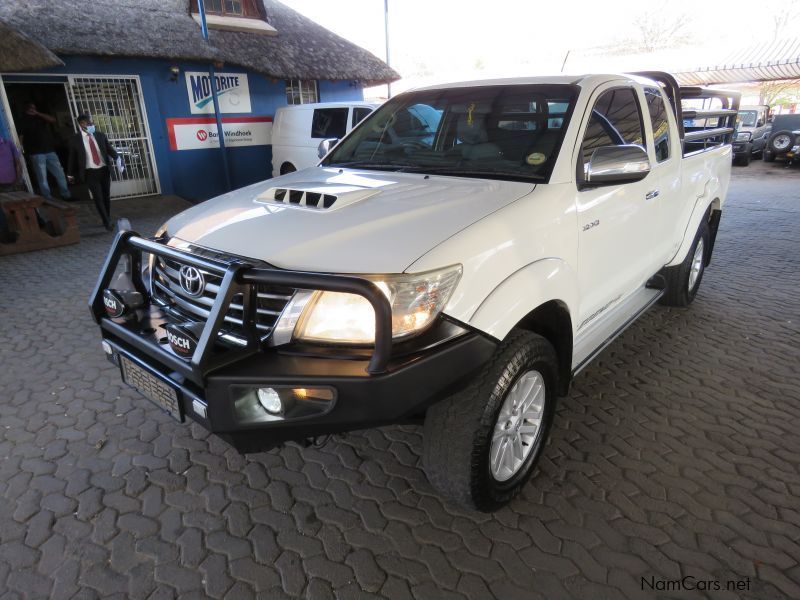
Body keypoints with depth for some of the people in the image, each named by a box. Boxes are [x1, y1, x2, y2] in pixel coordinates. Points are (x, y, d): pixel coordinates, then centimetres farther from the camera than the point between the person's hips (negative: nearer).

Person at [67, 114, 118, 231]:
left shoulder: (100, 135, 3)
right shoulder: (75, 139, -3)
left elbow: (109, 149, 7)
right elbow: (72, 157, 4)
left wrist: (117, 158, -14)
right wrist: (71, 174, 10)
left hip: (104, 170, 3)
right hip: (90, 173, -3)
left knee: (106, 196, 11)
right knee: (98, 198, -7)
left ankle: (108, 220, 26)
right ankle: (106, 222, 0)